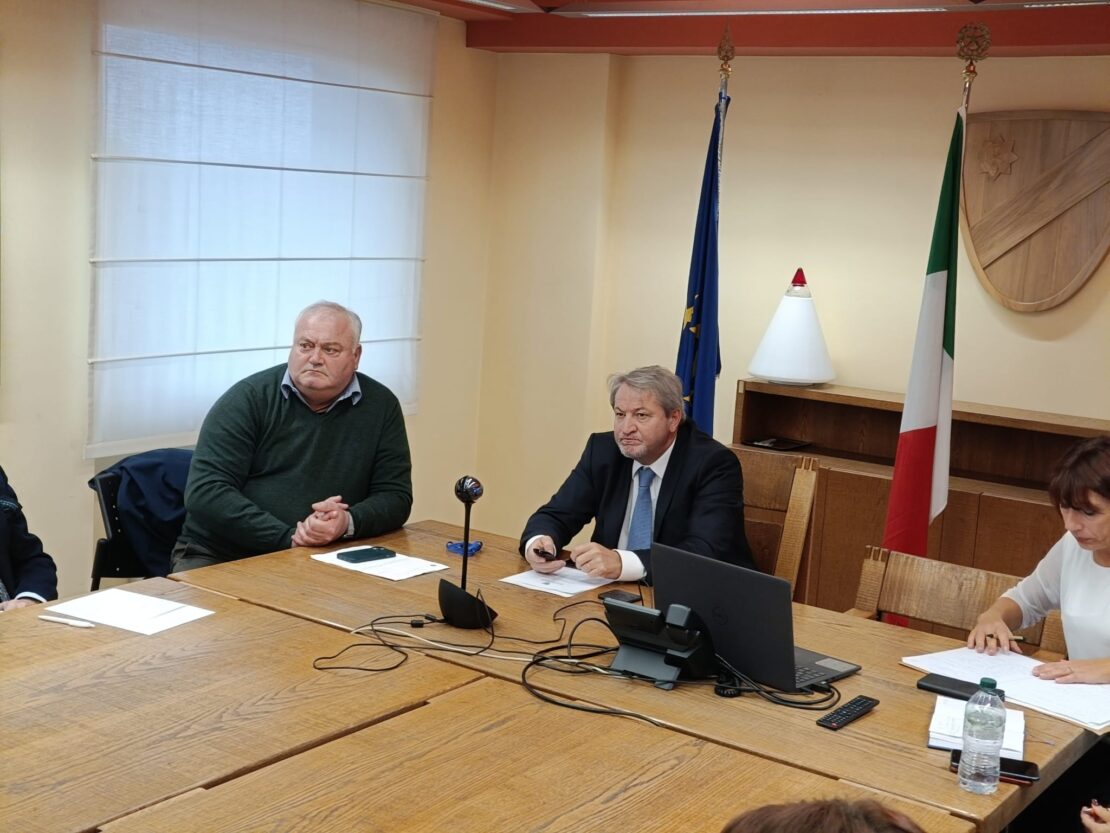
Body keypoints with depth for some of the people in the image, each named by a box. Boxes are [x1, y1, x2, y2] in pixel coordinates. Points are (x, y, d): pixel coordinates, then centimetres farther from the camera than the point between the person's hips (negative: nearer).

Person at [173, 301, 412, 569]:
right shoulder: (248, 399, -1)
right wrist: (289, 538, -19)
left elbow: (395, 496, 7)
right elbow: (204, 492, -9)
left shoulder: (381, 406, 7)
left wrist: (348, 522, -16)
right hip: (219, 557, -2)